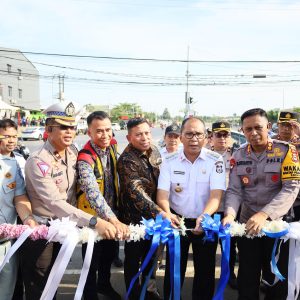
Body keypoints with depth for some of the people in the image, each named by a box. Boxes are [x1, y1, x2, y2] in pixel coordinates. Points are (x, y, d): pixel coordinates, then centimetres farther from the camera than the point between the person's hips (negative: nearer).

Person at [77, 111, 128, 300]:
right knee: (93, 259, 11)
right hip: (93, 217, -7)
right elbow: (93, 193, -40)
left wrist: (116, 213, 12)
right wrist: (114, 221, -50)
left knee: (110, 252, 25)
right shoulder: (85, 159, -27)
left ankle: (104, 284, 50)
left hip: (112, 213, 7)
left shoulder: (111, 148, -4)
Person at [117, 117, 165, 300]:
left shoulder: (154, 150, -2)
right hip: (135, 217, -6)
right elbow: (137, 192, -35)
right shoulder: (126, 160, -24)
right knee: (133, 257, 13)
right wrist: (159, 213, -43)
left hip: (154, 214, 7)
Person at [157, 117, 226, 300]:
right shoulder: (170, 162, -4)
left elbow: (216, 195, -18)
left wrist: (205, 216, -36)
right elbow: (162, 194, -10)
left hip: (206, 223, -1)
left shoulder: (215, 160, -9)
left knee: (205, 270, 12)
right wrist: (167, 214, -31)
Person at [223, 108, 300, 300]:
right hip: (247, 224, 2)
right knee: (247, 278, 12)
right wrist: (230, 214, -22)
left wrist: (264, 214, -28)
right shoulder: (239, 156, 0)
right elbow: (234, 190, -2)